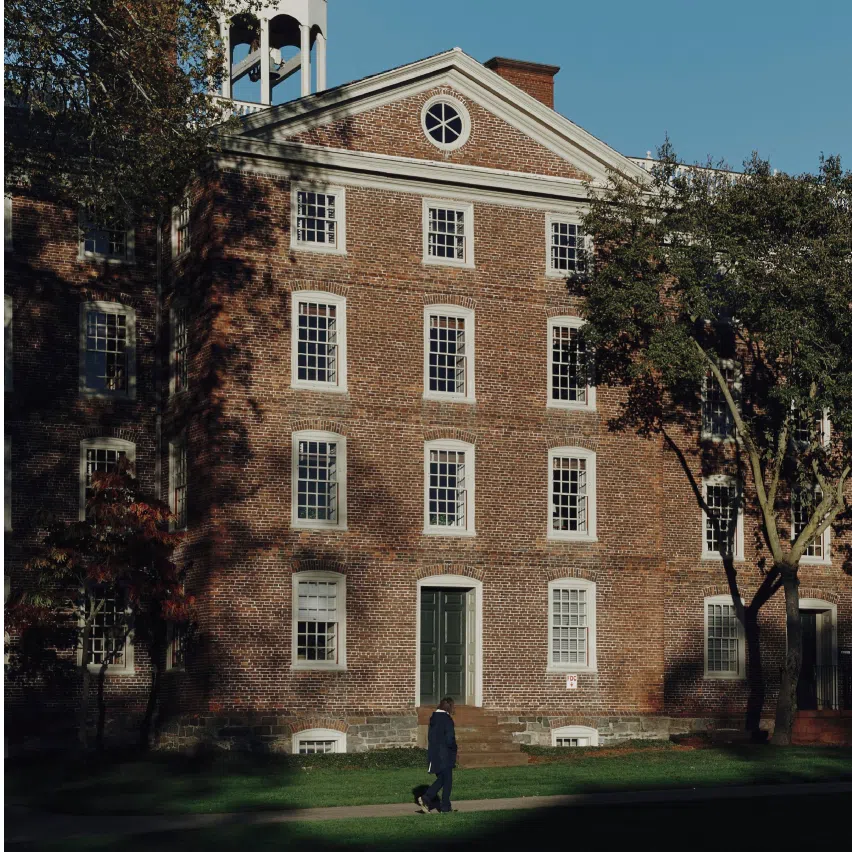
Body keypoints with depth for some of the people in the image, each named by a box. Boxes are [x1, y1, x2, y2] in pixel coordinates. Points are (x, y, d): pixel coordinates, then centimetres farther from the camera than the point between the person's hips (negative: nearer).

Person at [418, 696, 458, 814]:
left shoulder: (433, 718, 7)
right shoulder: (447, 719, -17)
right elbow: (450, 739, -21)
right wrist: (455, 749, -2)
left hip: (434, 754, 7)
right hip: (445, 755, -7)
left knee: (441, 779, 17)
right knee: (447, 781, 7)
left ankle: (426, 799, 2)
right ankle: (445, 807, 13)